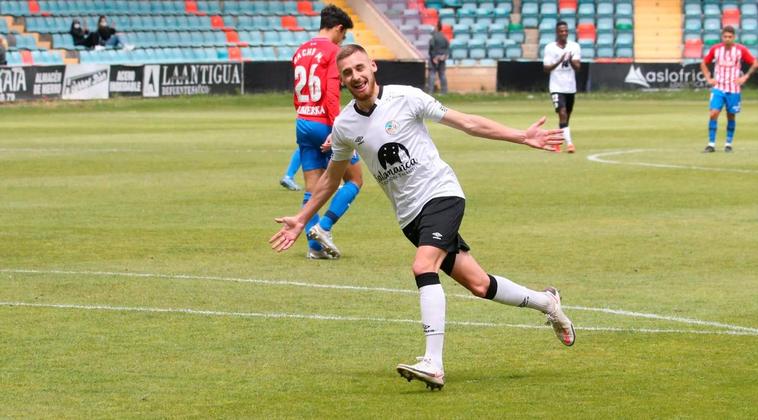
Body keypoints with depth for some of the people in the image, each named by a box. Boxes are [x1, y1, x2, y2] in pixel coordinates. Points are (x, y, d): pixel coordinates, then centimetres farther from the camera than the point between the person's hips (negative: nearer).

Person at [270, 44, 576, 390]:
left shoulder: (405, 98, -8)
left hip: (441, 193, -4)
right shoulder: (344, 126, 3)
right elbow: (331, 177, 20)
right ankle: (545, 302, 27)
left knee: (423, 267, -27)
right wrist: (301, 219, 21)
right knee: (478, 285, 2)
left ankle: (433, 364, -30)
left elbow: (466, 122, -2)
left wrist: (522, 137, -5)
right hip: (410, 215, 4)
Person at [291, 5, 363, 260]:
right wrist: (337, 130, -21)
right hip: (324, 124, -7)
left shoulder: (300, 52, 13)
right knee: (355, 179, 6)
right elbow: (331, 94, -19)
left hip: (303, 124, 7)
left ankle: (315, 246, 4)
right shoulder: (333, 51, -10)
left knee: (312, 188, 8)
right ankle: (323, 227, -7)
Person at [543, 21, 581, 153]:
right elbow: (546, 68, -5)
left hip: (571, 87, 4)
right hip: (557, 87, -4)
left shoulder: (575, 47, 3)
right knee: (562, 114, -19)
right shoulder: (550, 48, -3)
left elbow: (578, 67, -3)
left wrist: (571, 61, -25)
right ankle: (569, 143, -25)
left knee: (567, 116, 13)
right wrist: (559, 62, -21)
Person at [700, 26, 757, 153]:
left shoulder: (741, 50, -4)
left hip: (733, 90, 0)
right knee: (713, 114, -13)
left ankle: (729, 144, 18)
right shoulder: (715, 49, 0)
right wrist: (708, 78, 3)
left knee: (731, 117, 5)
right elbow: (704, 63, 14)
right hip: (718, 88, 1)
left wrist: (745, 77, -4)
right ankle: (711, 144, -9)